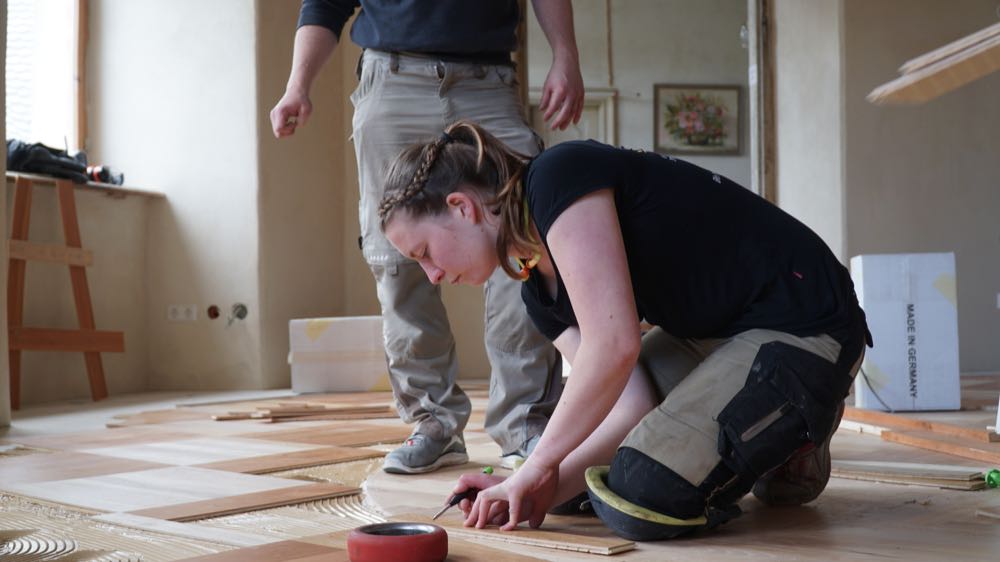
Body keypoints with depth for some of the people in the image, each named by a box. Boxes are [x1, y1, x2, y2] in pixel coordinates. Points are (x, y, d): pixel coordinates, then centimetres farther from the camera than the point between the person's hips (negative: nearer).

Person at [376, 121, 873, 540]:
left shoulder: (558, 179, -18)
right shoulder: (540, 289, 8)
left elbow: (614, 347, -27)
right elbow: (634, 403, 1)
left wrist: (536, 469, -16)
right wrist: (545, 488, -9)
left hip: (804, 331, -9)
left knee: (638, 503, -21)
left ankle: (792, 432, 4)